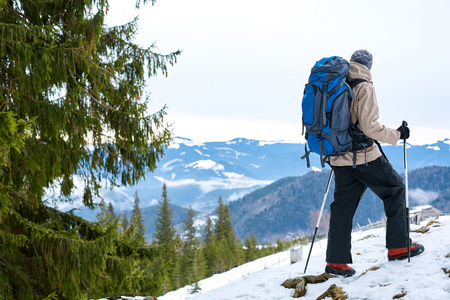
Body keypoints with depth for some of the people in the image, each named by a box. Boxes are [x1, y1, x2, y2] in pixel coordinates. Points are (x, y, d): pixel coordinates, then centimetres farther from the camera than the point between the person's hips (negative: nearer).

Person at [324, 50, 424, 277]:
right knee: (395, 189, 12)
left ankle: (336, 260, 7)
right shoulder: (364, 87, -11)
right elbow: (369, 126, -19)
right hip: (364, 156, -6)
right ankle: (398, 246, 12)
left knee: (343, 205, 9)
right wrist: (397, 134, -8)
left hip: (340, 158, 6)